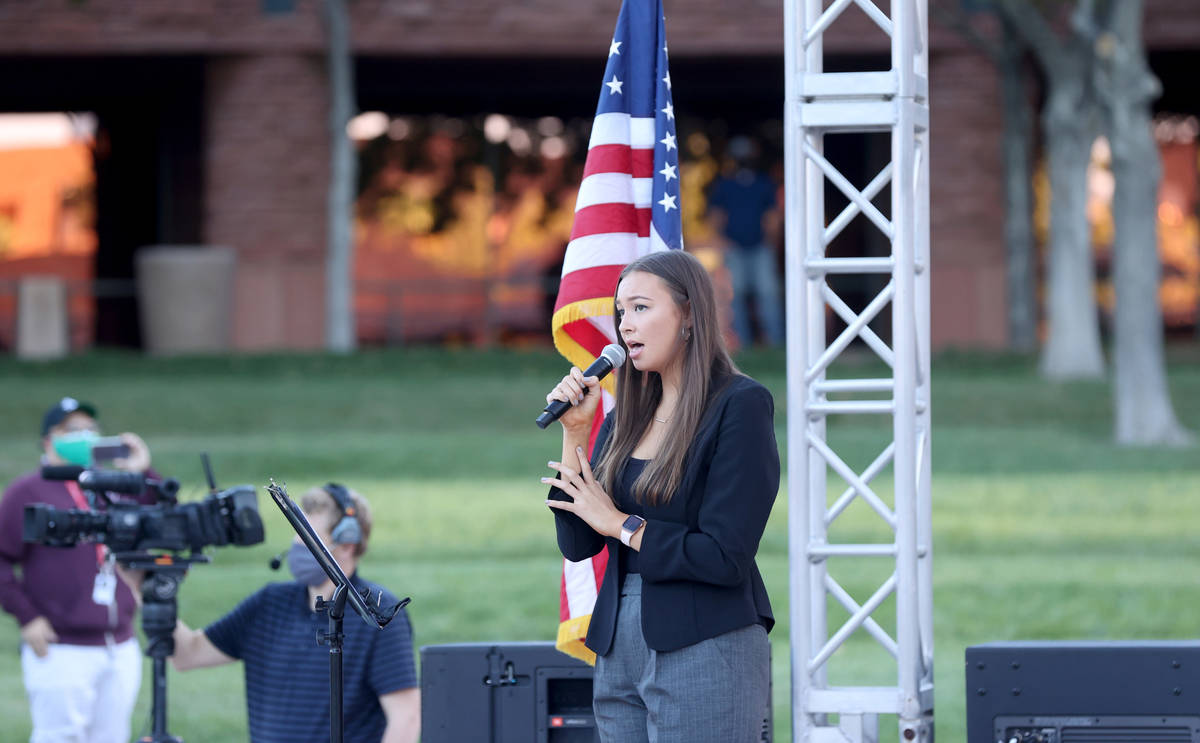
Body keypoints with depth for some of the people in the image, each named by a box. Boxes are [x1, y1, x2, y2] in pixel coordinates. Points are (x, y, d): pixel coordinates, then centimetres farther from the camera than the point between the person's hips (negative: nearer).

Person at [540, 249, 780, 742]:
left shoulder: (740, 406, -8)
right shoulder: (626, 419, 12)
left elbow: (725, 557, -15)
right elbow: (578, 545, 8)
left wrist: (620, 524, -7)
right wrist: (574, 434, 1)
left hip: (705, 651, -7)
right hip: (619, 654, 7)